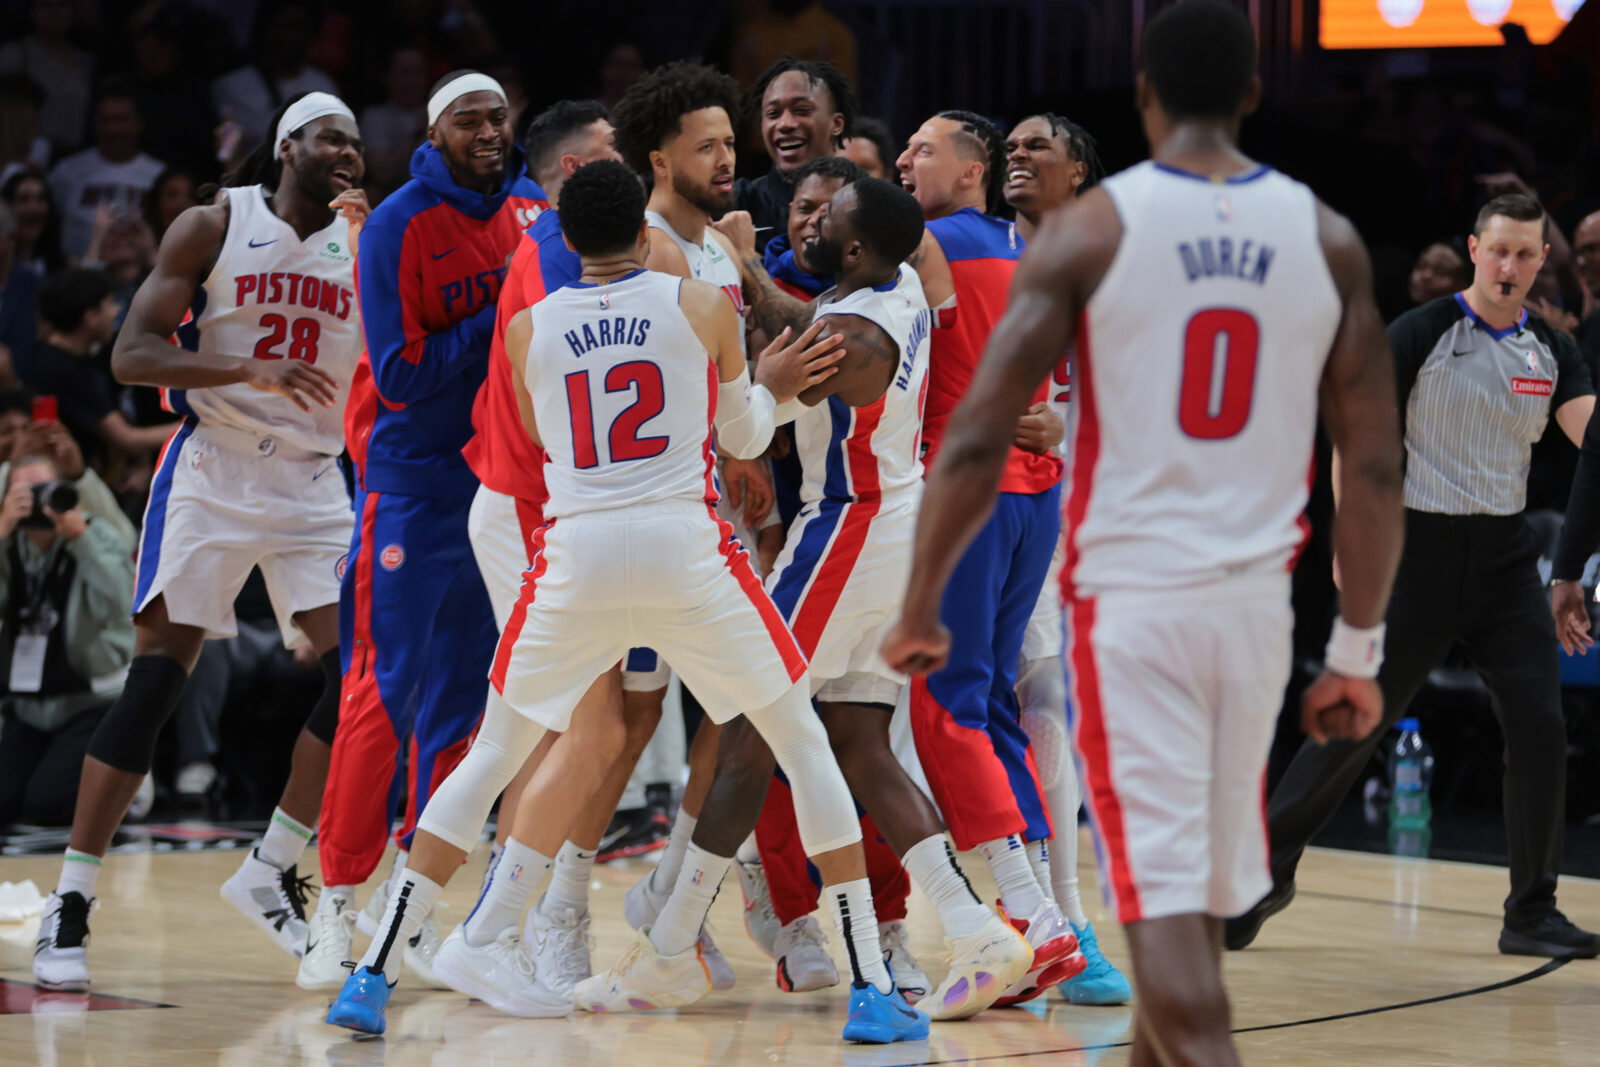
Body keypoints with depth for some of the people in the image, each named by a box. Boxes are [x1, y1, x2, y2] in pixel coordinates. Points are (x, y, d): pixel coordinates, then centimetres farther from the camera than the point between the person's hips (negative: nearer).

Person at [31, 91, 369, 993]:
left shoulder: (365, 241, 8)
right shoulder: (213, 226, -3)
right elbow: (133, 356, -9)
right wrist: (255, 372, -23)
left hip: (315, 478, 4)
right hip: (214, 468, -4)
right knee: (160, 674, -10)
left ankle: (271, 874, 8)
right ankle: (70, 904, -7)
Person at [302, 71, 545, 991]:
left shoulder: (531, 209, 4)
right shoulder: (397, 226, -13)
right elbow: (401, 372, -17)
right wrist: (501, 311, -20)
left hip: (499, 478, 5)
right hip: (412, 480, -5)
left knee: (462, 694, 8)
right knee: (384, 690, -7)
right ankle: (339, 905, 1)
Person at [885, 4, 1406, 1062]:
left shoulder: (1090, 229, -6)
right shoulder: (1328, 240, 3)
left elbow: (977, 440, -9)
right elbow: (1375, 468, 1)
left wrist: (923, 606, 3)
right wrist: (1359, 651, 9)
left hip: (1130, 599, -3)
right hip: (1256, 601, 4)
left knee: (1163, 896, -6)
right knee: (1202, 891, 19)